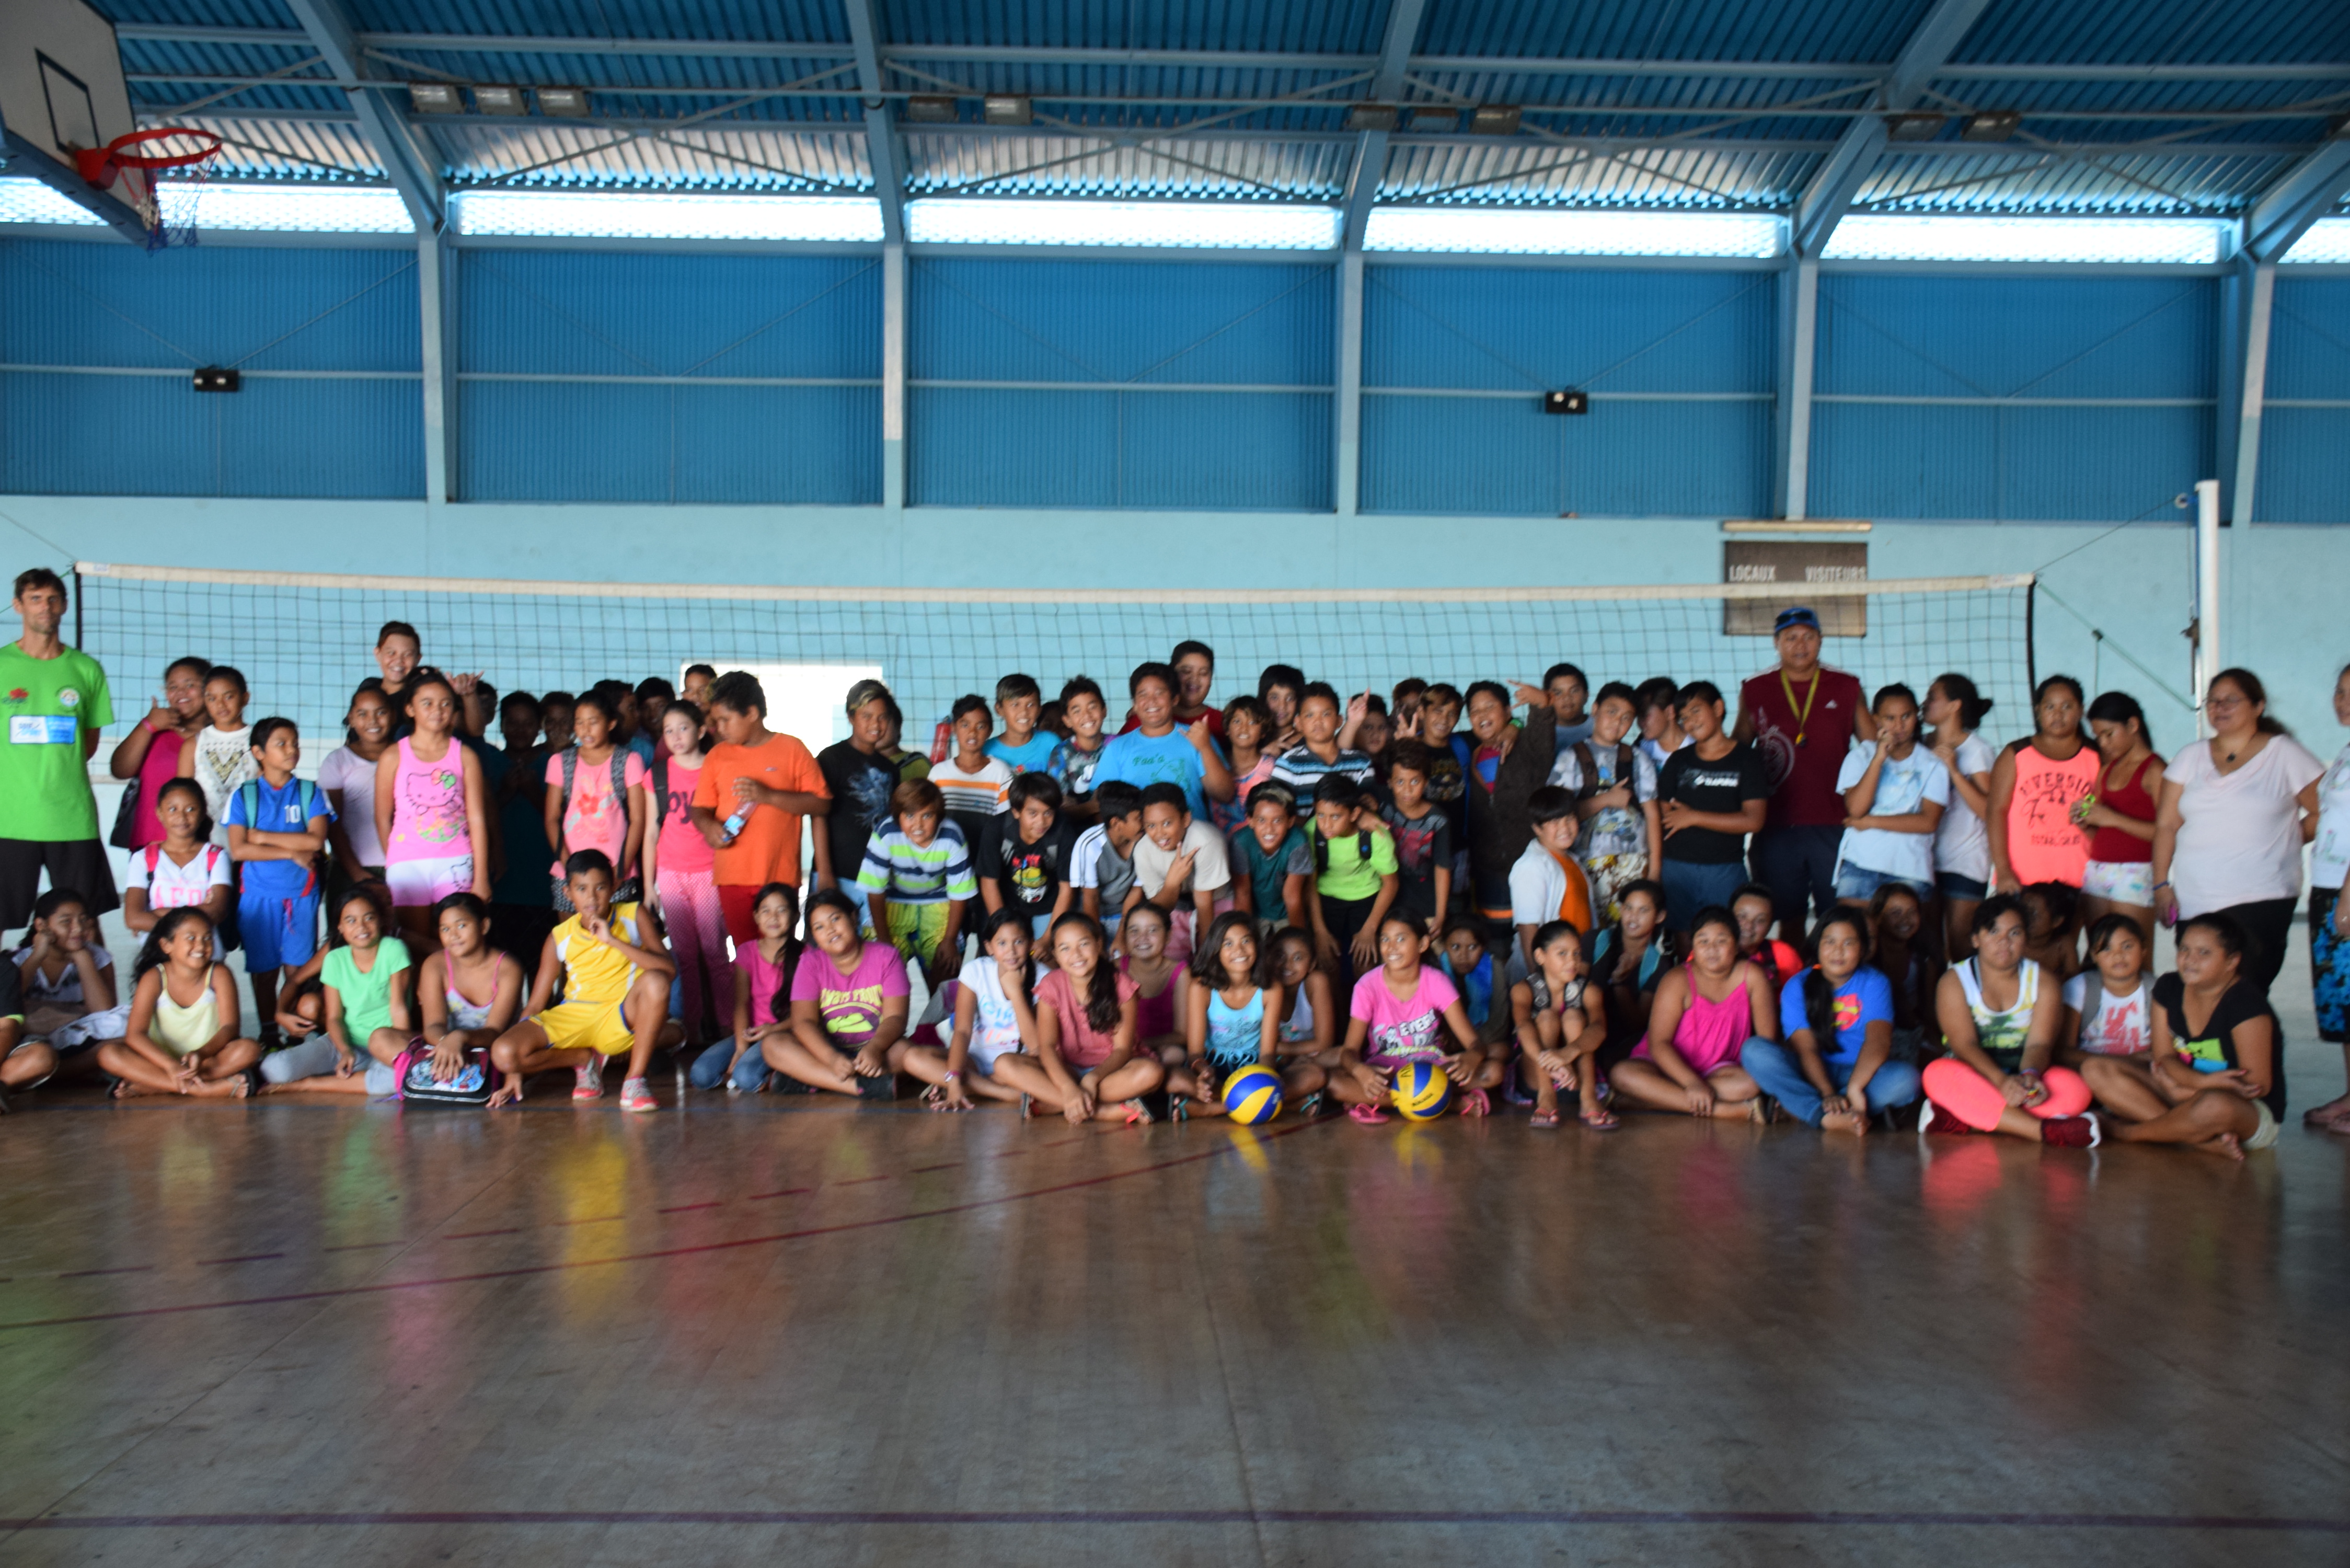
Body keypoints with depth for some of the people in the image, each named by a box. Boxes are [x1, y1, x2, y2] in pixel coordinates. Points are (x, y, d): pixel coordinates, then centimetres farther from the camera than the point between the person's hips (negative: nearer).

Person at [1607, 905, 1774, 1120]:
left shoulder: (1752, 977, -3)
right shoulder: (1678, 982, -11)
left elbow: (1766, 1036, -3)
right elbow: (1658, 1043, -19)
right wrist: (1693, 1084, -31)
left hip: (1719, 1070, 1)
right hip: (1671, 1066, -1)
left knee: (1752, 1082, -32)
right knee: (1623, 1074, -33)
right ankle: (1726, 1110, -37)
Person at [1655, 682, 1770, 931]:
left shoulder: (1747, 759, 1)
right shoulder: (1678, 761, 10)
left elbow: (1753, 820, -9)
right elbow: (1661, 816, 7)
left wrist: (1694, 817, -6)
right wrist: (1655, 870, -4)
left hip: (1725, 871, -2)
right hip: (1677, 867, 2)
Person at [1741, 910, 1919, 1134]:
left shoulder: (1874, 984, -1)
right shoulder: (1797, 987, 0)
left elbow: (1879, 1041, -18)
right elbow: (1806, 1049, -12)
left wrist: (1854, 1087, -35)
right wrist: (1828, 1095, -30)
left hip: (1862, 1072, 0)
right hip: (1811, 1075, 0)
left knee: (1906, 1078, -31)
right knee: (1754, 1051, -25)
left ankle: (1798, 1107, -30)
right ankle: (1829, 1119, -39)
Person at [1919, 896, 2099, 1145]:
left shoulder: (2043, 982, 5)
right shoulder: (1954, 981, -2)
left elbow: (2039, 1043, -10)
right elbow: (1964, 1045, -15)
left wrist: (2030, 1075, -34)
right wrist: (2002, 1081, -34)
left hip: (2023, 1079, 2)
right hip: (1975, 1076, -2)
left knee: (2074, 1088, -28)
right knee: (1938, 1074, -35)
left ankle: (1958, 1119, -34)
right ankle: (2045, 1131, -39)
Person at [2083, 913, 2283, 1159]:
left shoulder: (2246, 1005, -18)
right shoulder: (2169, 988, 1)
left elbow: (2258, 1084, -18)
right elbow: (2164, 1056, -1)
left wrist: (2182, 1090, -13)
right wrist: (2203, 1081, -23)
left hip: (2252, 1115, -7)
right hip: (2184, 1095, 7)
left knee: (2215, 1106, -44)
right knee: (2096, 1071, -13)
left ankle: (2121, 1132, -15)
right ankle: (2206, 1141, -24)